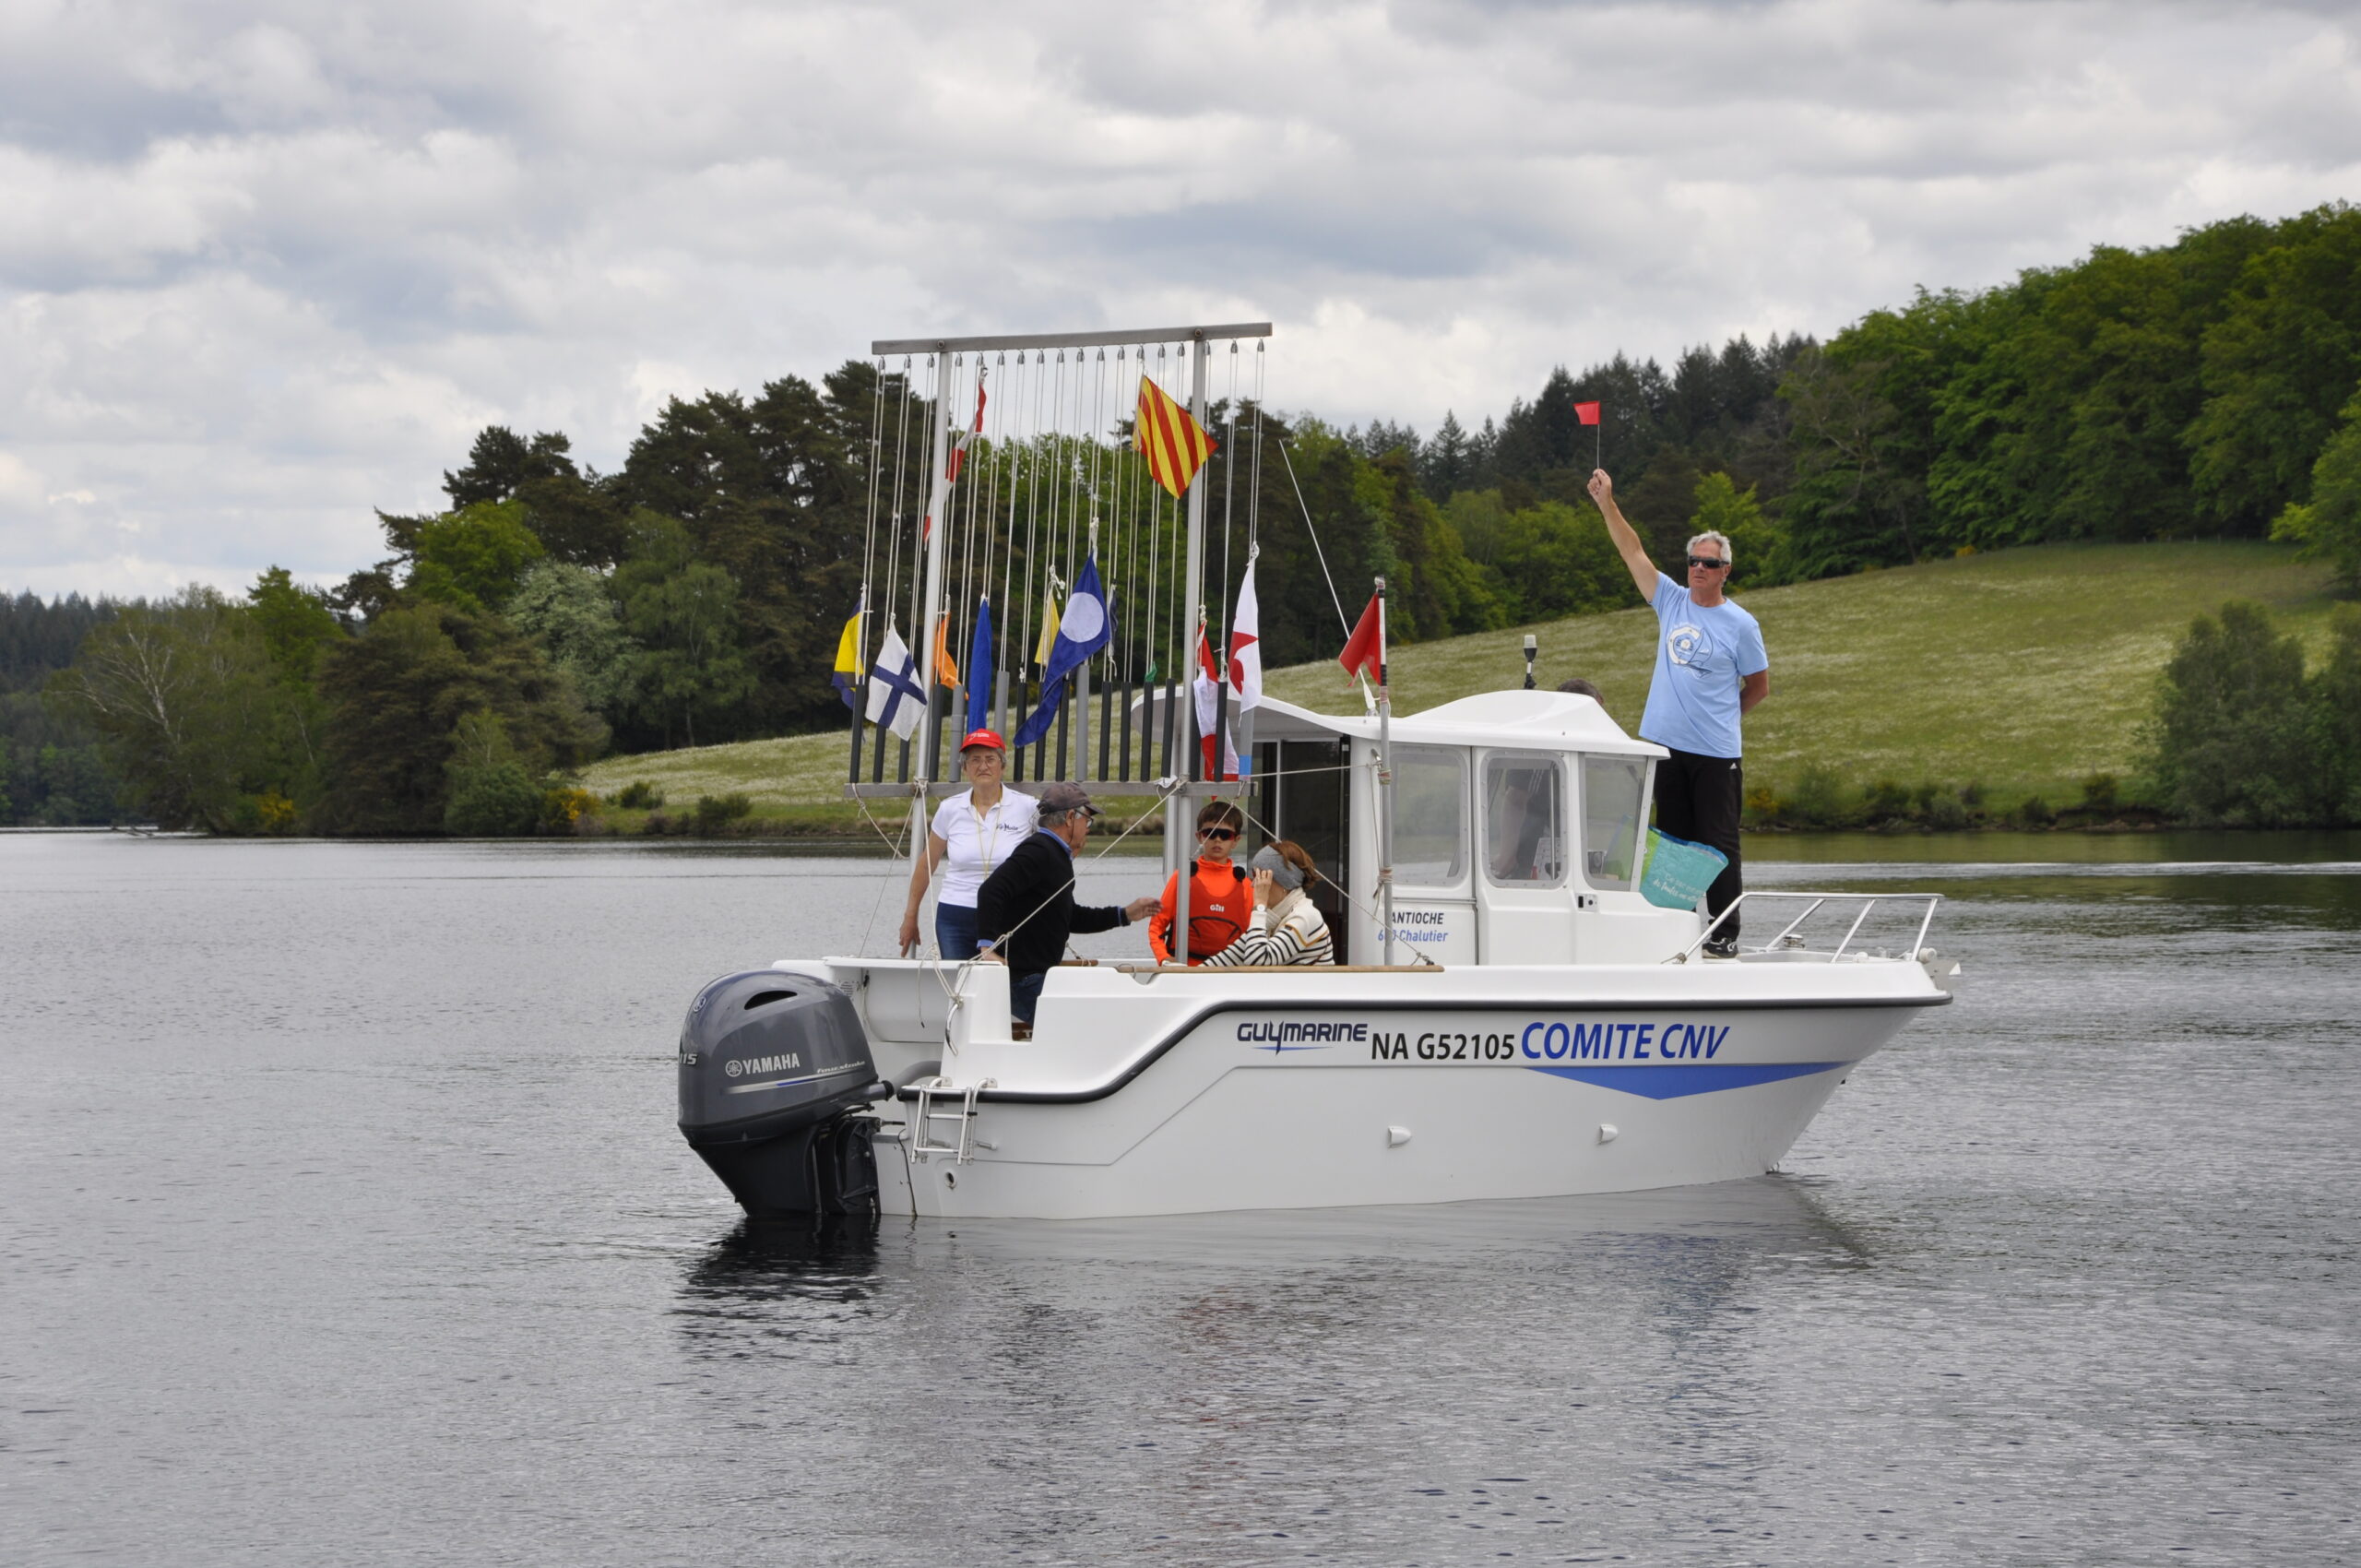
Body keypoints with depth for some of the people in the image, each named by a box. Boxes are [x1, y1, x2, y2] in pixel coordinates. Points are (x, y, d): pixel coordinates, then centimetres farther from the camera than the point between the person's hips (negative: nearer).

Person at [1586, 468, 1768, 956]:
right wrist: (1607, 503, -1)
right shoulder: (1671, 601, 8)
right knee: (1674, 840, 9)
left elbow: (1758, 686, 7)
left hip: (1717, 753, -4)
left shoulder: (1740, 624, -2)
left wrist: (1721, 715, 7)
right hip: (1667, 746, 4)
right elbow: (1632, 552, 5)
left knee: (1718, 843, -4)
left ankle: (1725, 935, -1)